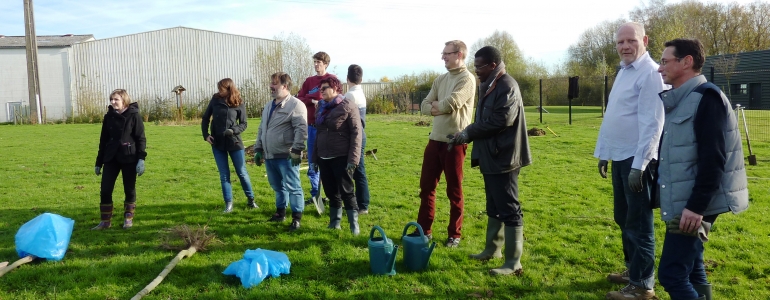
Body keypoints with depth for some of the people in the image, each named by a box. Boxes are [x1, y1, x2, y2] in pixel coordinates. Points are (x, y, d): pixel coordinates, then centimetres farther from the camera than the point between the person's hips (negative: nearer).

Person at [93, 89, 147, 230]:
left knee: (129, 189, 6)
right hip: (111, 158, 4)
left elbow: (141, 139, -6)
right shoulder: (109, 116, 7)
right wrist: (99, 162, 13)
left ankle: (128, 218, 21)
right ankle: (106, 221, 12)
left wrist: (141, 159, -16)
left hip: (129, 158, -4)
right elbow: (103, 140, 12)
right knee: (105, 190, 0)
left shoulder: (134, 115, -6)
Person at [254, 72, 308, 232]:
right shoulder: (268, 107, 18)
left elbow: (301, 129, -17)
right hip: (269, 156, 8)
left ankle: (296, 218, 4)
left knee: (292, 187, -3)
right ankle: (280, 212, 33)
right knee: (277, 186, 19)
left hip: (286, 156, -8)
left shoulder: (295, 105, -10)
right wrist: (258, 149, 17)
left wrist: (296, 151, -21)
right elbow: (261, 129, 23)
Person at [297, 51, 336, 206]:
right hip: (312, 125, 5)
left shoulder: (332, 79, 2)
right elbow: (299, 99, 6)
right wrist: (313, 101, -10)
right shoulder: (309, 81, 15)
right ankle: (315, 194, 16)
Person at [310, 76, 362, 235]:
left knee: (346, 192, -1)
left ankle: (354, 225, 8)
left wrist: (353, 159, -19)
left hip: (341, 158, -6)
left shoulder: (348, 106, -7)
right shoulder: (322, 108, 15)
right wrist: (314, 158, 15)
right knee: (331, 192, 12)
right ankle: (334, 223, 23)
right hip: (324, 158, 7)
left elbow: (356, 133, -12)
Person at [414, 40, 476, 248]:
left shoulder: (467, 79, -9)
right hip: (435, 140, 7)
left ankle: (454, 235, 19)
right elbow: (424, 106, 7)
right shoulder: (440, 79, 13)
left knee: (454, 191, 5)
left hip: (455, 142, -7)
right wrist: (441, 107, -11)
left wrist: (436, 105, -1)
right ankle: (424, 230, 24)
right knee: (426, 186, 11)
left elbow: (450, 104, -21)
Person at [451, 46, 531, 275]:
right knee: (494, 206, 20)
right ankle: (492, 249, 33)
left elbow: (500, 121, -23)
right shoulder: (489, 86, 15)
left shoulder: (507, 86, -16)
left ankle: (513, 263, 2)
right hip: (491, 156, 10)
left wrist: (468, 132, -15)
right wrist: (467, 134, 6)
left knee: (509, 209, -5)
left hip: (503, 158, -10)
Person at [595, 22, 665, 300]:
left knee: (638, 223, -1)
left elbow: (651, 124, -21)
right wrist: (603, 153, 18)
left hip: (636, 159, -9)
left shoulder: (650, 73, -14)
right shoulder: (623, 72, 15)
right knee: (623, 219, 19)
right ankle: (632, 269, 34)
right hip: (619, 157, 9)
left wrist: (639, 165, -23)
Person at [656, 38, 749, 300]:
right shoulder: (679, 101, 14)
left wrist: (696, 206, -23)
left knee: (672, 273, -10)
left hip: (694, 205, -9)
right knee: (690, 270, 16)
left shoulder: (706, 97, -13)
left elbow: (713, 158, -21)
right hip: (681, 202, 9)